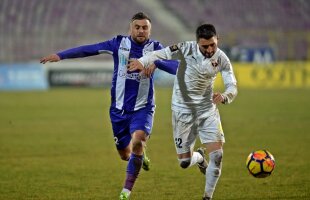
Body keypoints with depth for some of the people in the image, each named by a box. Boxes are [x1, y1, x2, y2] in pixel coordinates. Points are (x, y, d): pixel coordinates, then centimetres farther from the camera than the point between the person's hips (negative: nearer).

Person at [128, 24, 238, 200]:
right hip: (183, 111, -2)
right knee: (184, 162, 1)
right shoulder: (187, 49, -16)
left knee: (217, 155, -12)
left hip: (208, 110, 2)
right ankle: (200, 157, 39)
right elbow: (163, 54, -17)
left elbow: (232, 88, -9)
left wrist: (223, 96, -33)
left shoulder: (222, 59, -9)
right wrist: (144, 61, -38)